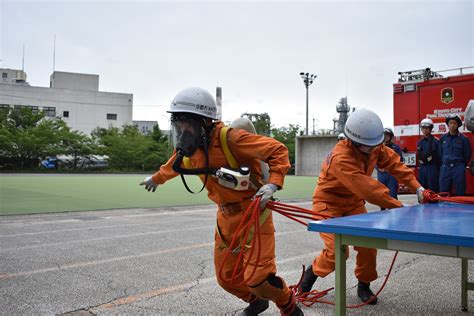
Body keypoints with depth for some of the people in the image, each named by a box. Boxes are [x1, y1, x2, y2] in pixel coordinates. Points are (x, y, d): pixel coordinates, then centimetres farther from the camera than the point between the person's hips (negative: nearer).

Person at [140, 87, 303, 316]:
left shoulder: (229, 138, -24)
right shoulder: (187, 148, 0)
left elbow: (278, 150, -21)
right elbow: (173, 166, 25)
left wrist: (273, 184, -32)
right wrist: (155, 178, 42)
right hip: (226, 216, 7)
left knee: (258, 277, -10)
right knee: (226, 277, 12)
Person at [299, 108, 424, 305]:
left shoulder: (374, 146, -11)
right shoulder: (341, 158, -35)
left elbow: (393, 162, -2)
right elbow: (367, 189, -37)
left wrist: (417, 187, -11)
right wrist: (399, 207, -32)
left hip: (354, 202, 7)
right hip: (329, 204, -6)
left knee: (368, 245, -3)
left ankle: (363, 286, 19)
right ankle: (311, 273, 10)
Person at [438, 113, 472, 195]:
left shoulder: (463, 139, -1)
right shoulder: (443, 138, 7)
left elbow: (467, 155, 5)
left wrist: (460, 166, 10)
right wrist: (445, 164, 14)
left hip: (458, 169, -2)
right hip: (445, 168, 2)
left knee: (459, 194, 2)